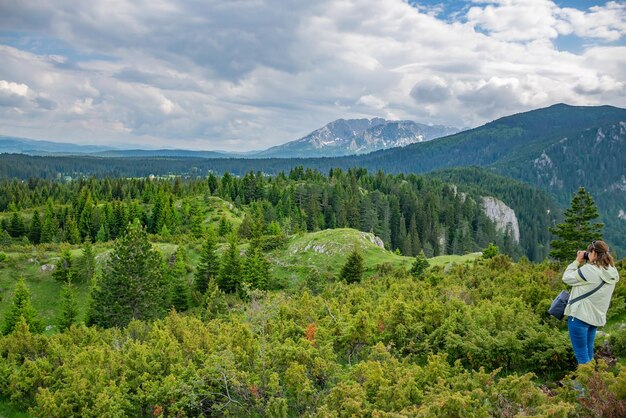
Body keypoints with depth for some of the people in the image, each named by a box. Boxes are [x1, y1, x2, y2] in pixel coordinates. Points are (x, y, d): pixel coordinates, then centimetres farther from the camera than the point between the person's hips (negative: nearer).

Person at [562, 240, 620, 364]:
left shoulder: (589, 269, -21)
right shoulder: (612, 272, 3)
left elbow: (567, 278, -8)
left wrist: (578, 261, 0)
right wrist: (584, 263, 7)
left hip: (580, 316, -8)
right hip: (596, 317, 8)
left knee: (581, 355, 0)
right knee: (588, 352, 20)